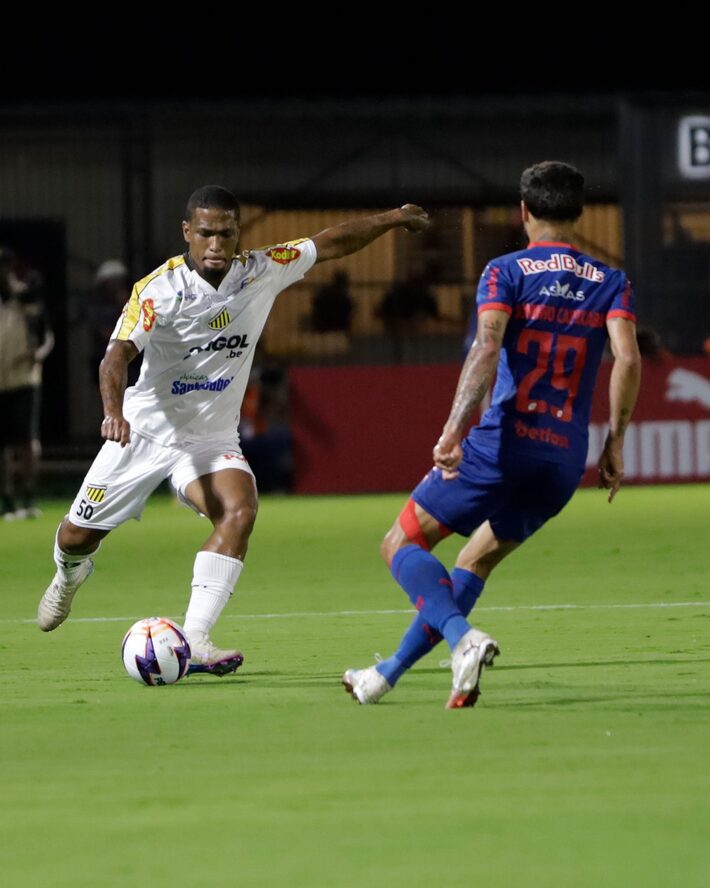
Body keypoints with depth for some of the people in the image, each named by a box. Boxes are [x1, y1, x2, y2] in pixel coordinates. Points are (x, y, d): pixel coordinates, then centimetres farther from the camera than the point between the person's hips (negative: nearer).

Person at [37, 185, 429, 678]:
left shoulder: (262, 272, -8)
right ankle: (69, 578, 48)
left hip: (212, 439, 2)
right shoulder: (158, 289, -20)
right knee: (78, 536, 7)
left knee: (240, 509, -29)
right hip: (145, 430, -2)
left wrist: (393, 218, 9)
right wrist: (114, 412, -50)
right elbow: (119, 353, -32)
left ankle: (195, 639, -33)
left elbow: (332, 243, 6)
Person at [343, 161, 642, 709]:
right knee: (476, 562, 21)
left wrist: (454, 432, -25)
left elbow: (487, 348, -16)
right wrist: (615, 444, 2)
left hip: (504, 442, -5)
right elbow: (627, 359, -5)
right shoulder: (612, 283, 9)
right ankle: (388, 674, 23)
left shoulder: (506, 272, 0)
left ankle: (465, 639, -19)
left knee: (403, 546, 6)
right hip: (567, 458, 5)